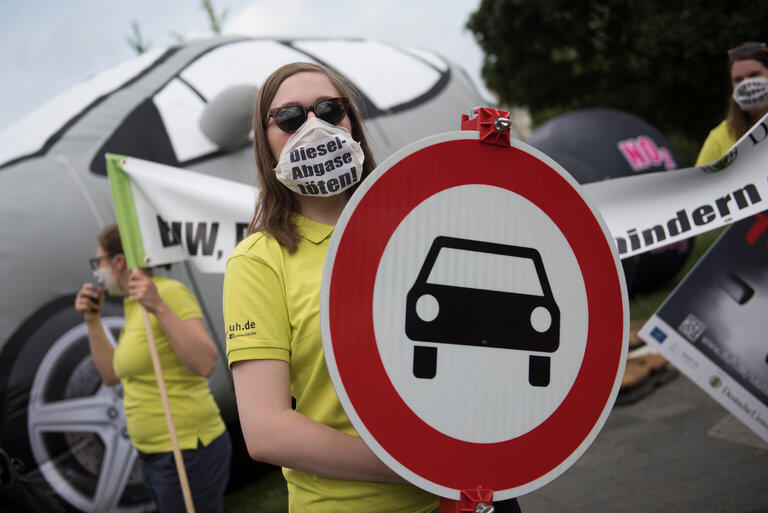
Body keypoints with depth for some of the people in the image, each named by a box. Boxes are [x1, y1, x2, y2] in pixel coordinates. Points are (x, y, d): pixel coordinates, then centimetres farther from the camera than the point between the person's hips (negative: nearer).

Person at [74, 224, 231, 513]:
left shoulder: (170, 292, -14)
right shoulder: (134, 307, 13)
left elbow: (205, 364, -25)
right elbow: (111, 376, 19)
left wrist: (159, 307, -30)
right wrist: (92, 319, 11)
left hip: (189, 451, -9)